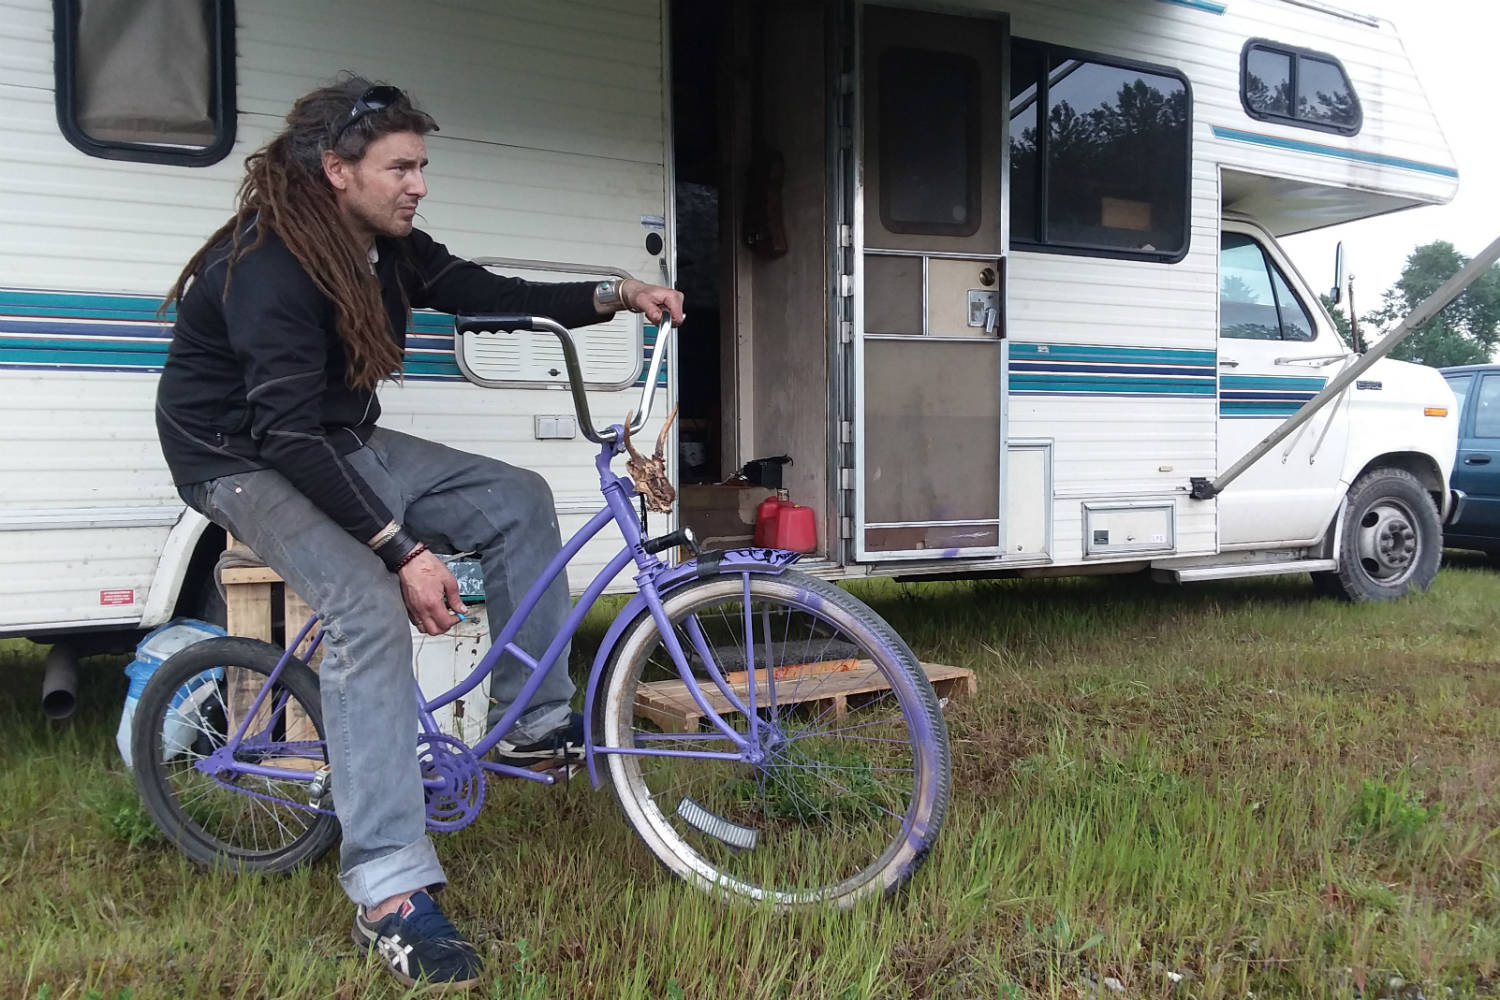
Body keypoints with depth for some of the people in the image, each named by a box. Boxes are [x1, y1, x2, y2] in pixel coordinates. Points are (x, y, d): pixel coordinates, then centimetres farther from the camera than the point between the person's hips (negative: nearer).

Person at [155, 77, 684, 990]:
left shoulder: (387, 247, -2)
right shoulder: (267, 262, -26)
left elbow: (488, 293, 0)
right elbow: (288, 435, -31)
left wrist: (612, 297, -16)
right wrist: (404, 551, -35)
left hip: (342, 445, 8)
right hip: (248, 462, -8)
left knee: (519, 500, -4)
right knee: (370, 606, -32)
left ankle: (532, 721, 5)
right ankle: (391, 894, -28)